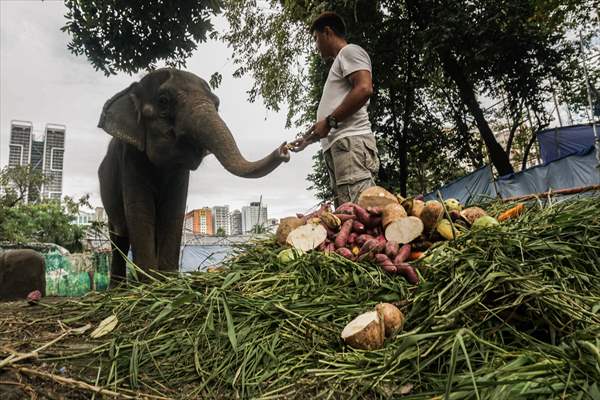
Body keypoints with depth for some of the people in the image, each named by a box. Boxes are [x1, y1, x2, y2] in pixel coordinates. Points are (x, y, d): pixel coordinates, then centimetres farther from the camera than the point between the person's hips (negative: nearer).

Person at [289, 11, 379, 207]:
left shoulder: (349, 51, 7)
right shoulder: (340, 62, 33)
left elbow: (364, 89, -13)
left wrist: (329, 121, -10)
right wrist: (309, 139, 35)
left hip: (350, 142, -9)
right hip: (339, 145, 9)